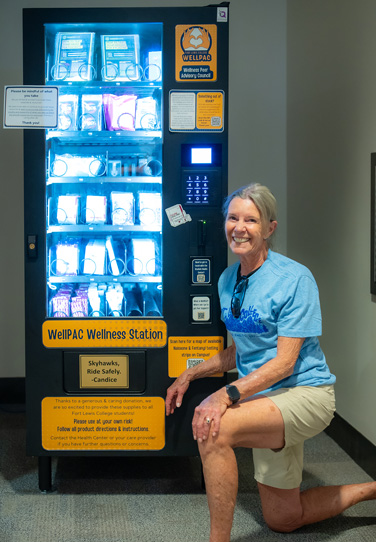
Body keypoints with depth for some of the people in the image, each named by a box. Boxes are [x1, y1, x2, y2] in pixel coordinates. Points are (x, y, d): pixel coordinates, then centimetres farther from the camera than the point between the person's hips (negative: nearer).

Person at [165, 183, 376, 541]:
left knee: (215, 429, -33)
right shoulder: (227, 280, 6)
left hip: (304, 392, -8)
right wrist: (189, 376, 6)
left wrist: (229, 394, -33)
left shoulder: (294, 278, -16)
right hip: (263, 396, 8)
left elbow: (284, 362, -22)